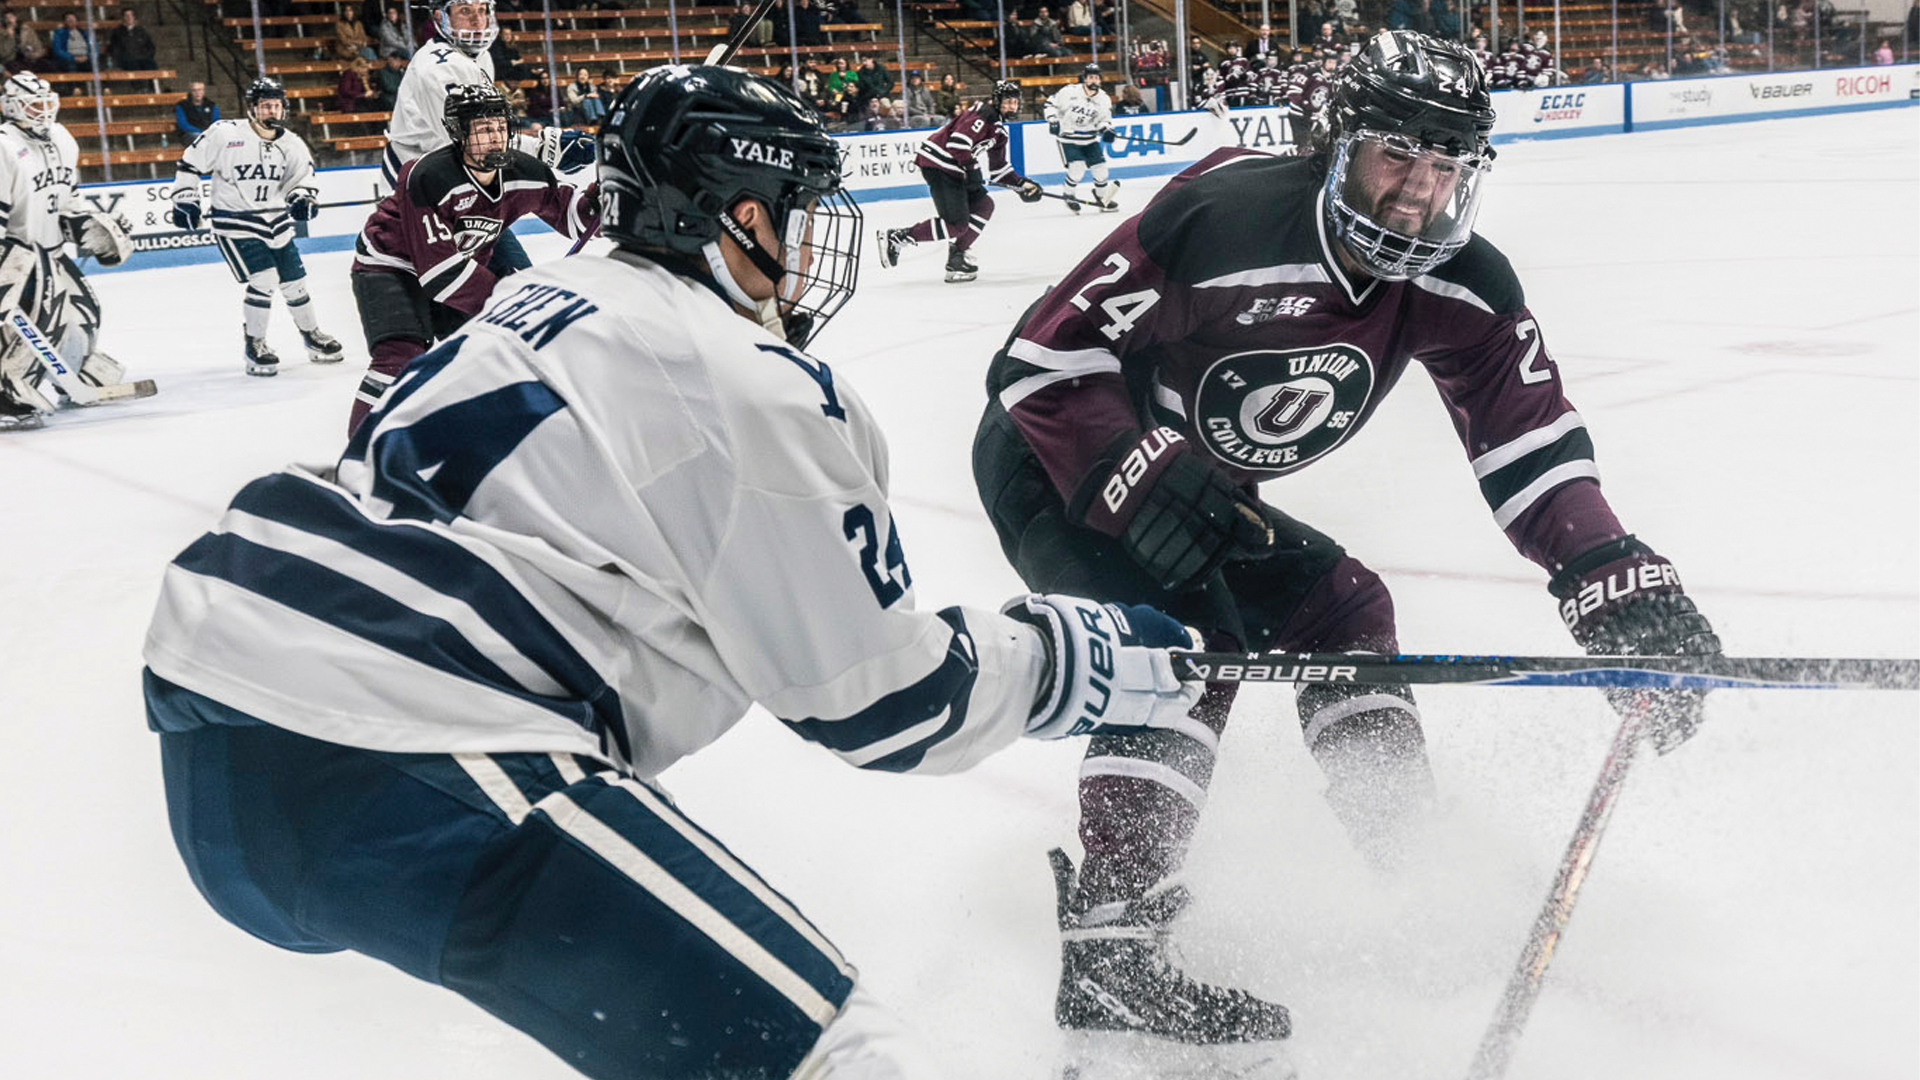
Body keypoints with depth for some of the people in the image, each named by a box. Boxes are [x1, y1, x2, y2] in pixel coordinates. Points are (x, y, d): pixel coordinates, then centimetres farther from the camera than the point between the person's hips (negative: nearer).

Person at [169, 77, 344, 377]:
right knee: (264, 280, -18)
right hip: (234, 221, -5)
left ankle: (312, 335, 32)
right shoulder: (225, 134, -15)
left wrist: (303, 199, -10)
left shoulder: (292, 145, -1)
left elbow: (302, 177, 11)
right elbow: (190, 163, -4)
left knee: (294, 279, 10)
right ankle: (254, 345, -2)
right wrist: (185, 199, -7)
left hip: (275, 220, 5)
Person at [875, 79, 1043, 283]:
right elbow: (958, 140, -24)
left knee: (983, 205, 9)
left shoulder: (1000, 128, 20)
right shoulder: (983, 114, -12)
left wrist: (1022, 184, 14)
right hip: (937, 164, -11)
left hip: (953, 168, 11)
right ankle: (896, 238, -11)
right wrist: (971, 168, -25)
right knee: (956, 223, -14)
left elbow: (998, 168, 23)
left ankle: (956, 256, 10)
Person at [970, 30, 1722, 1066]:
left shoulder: (1461, 286, -11)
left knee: (1341, 607, 6)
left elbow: (1529, 442, -12)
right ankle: (1108, 947, -29)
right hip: (1058, 463, -7)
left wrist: (1617, 581, -25)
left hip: (1196, 484, 7)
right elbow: (1042, 357, -27)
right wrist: (1144, 481, -37)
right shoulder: (1224, 214, -30)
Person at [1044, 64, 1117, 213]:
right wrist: (1052, 121, -15)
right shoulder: (1069, 91, -16)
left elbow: (1105, 119, 9)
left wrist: (1107, 130, -12)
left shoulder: (1104, 99, -3)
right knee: (1077, 167, -19)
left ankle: (1102, 198, 19)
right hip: (1068, 137, -5)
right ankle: (1070, 196, 6)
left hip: (1089, 139, 5)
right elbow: (1051, 103, -5)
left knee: (1100, 166, -1)